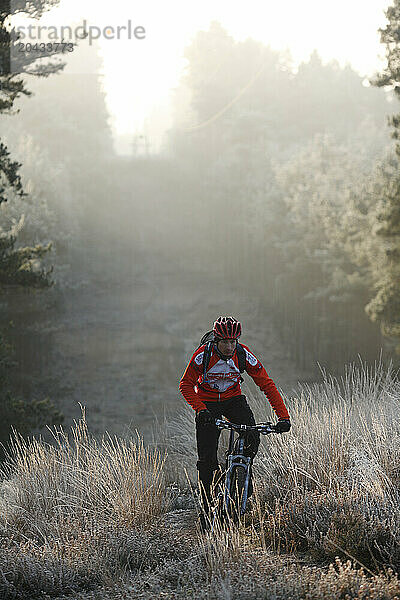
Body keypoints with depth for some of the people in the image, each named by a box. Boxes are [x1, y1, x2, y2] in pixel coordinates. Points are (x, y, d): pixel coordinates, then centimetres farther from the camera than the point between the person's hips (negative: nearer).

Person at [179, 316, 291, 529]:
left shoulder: (244, 355, -21)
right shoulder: (203, 355, -26)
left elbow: (267, 384, -18)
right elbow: (186, 385, -20)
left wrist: (283, 416, -27)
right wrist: (200, 409, -36)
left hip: (233, 399, 2)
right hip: (207, 402, -2)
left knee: (252, 436, -26)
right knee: (207, 458, -10)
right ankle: (207, 507, 1)